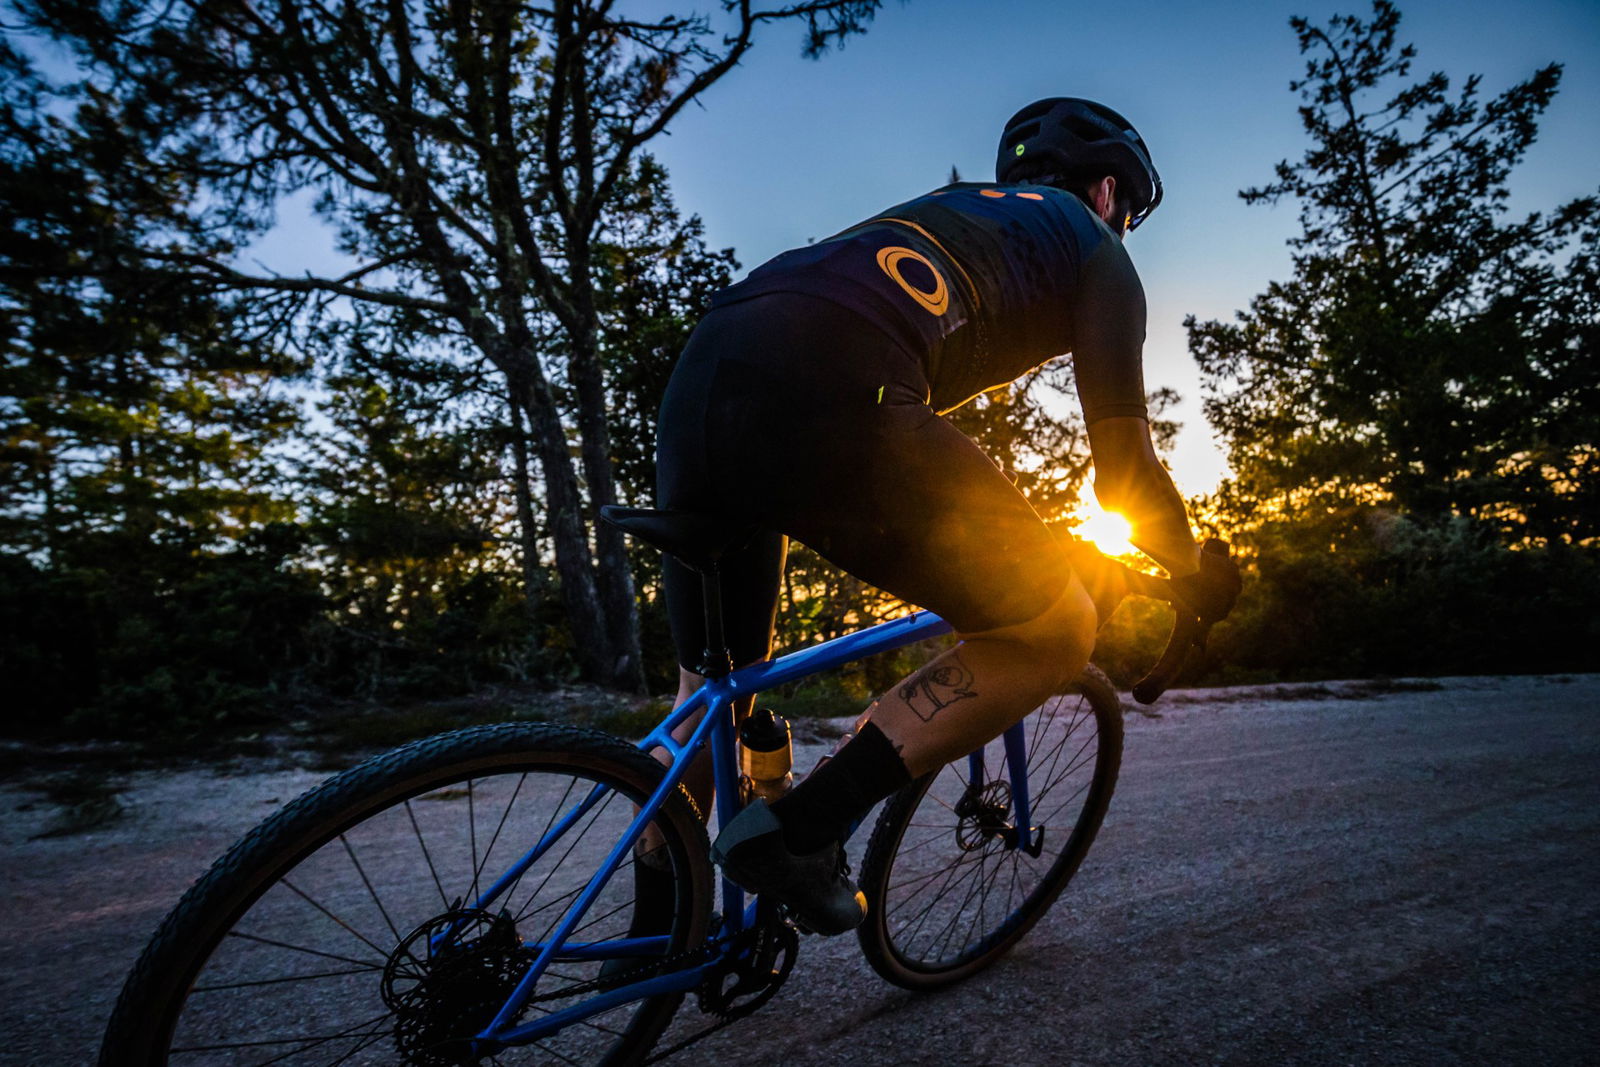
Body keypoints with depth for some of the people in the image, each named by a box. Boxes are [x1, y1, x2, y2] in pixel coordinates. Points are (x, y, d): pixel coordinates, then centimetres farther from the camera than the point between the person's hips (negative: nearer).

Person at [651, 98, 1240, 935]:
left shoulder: (950, 206, 42)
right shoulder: (1093, 248, 23)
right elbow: (1124, 472, 17)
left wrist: (976, 543, 57)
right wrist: (1197, 574, 38)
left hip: (696, 375, 9)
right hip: (822, 398, -8)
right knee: (1058, 634, 8)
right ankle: (797, 829, 2)